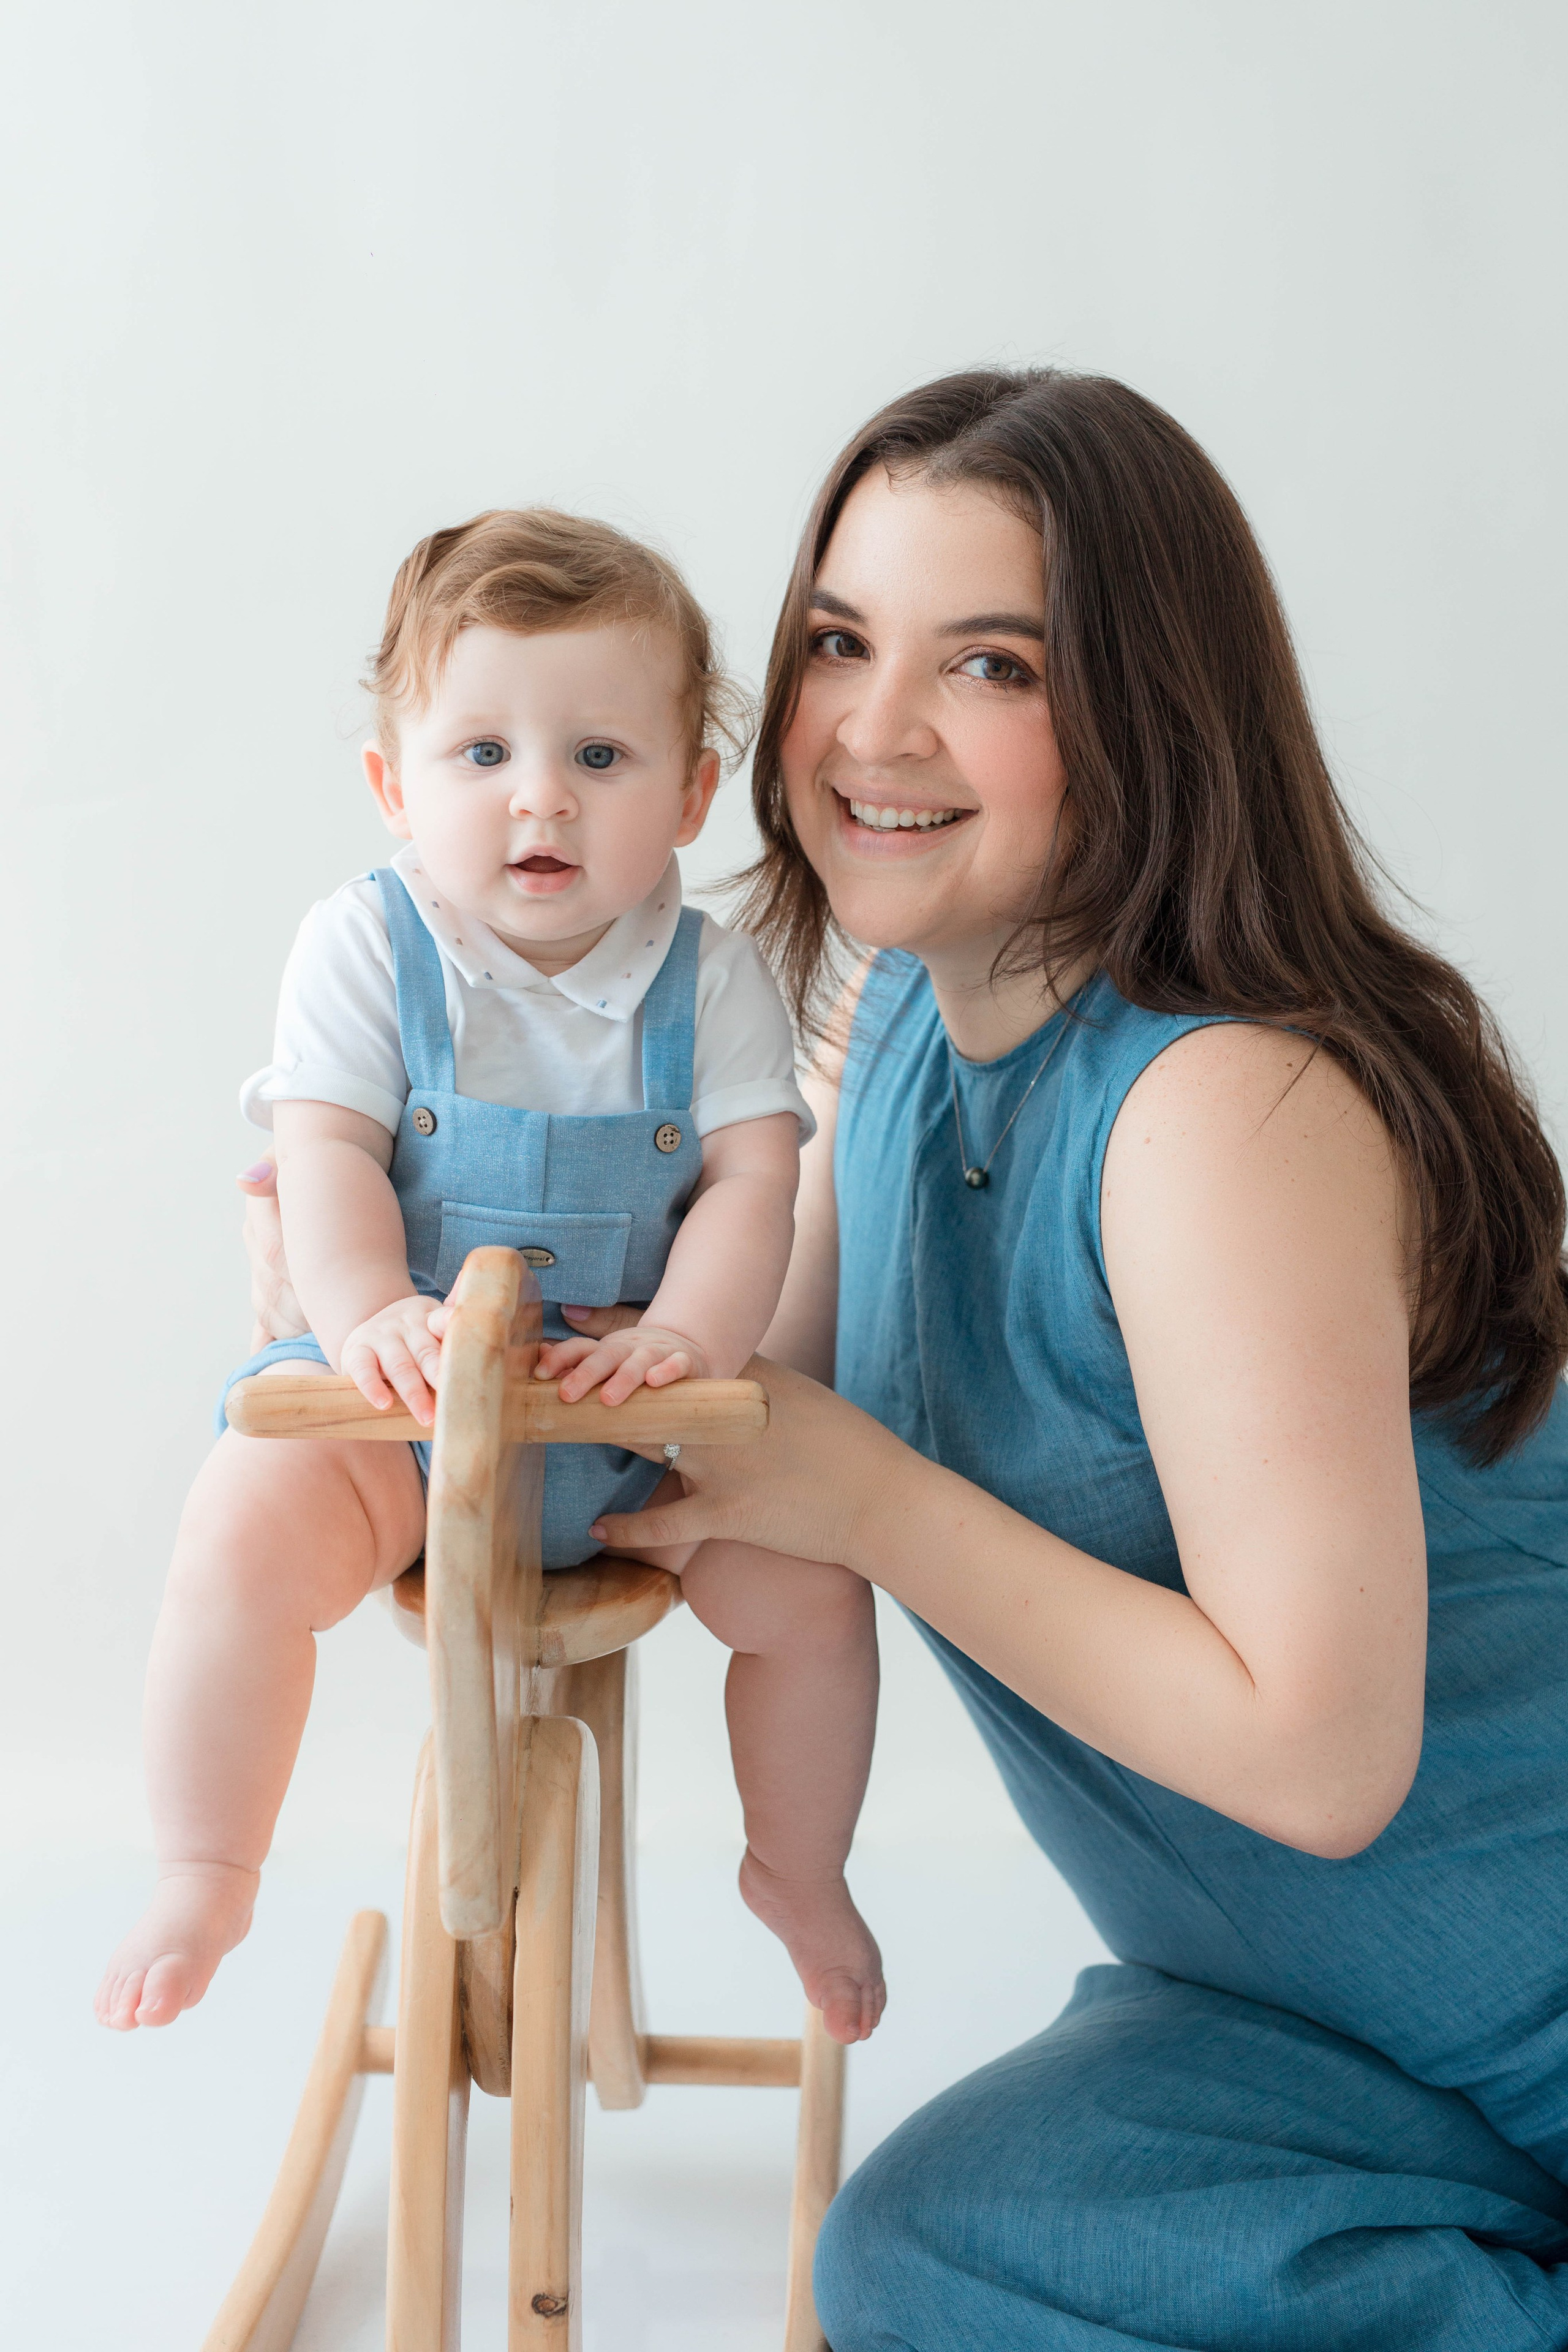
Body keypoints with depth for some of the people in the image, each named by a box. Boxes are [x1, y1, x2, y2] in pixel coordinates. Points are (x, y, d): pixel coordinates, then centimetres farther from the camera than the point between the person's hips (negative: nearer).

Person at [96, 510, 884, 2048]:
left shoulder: (712, 980, -1)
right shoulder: (365, 948, -5)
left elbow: (752, 1182, -9)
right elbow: (327, 1152, -12)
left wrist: (685, 1335, -27)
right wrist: (371, 1313, -31)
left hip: (638, 1402, 2)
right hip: (397, 1388, -1)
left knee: (811, 1583, -11)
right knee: (244, 1535, -28)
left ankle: (799, 1872, 19)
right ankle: (202, 1884, -6)